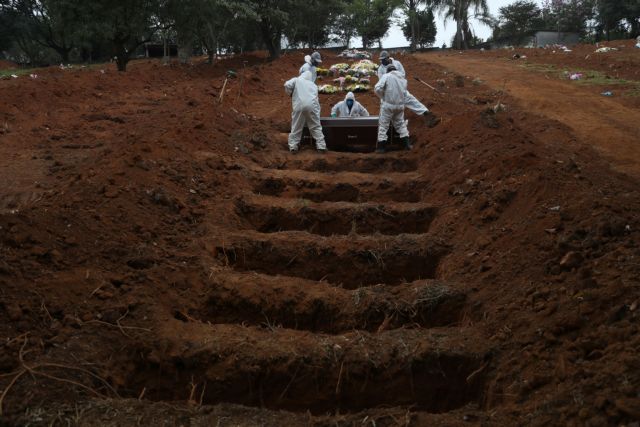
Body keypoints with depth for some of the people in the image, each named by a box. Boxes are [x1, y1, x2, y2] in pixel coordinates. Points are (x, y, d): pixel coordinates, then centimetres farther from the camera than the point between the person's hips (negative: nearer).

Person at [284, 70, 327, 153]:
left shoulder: (296, 80, 17)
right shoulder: (313, 84, 26)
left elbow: (287, 85, 1)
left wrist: (290, 94, 16)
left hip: (299, 106, -2)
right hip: (312, 106, 2)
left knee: (296, 127, 7)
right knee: (316, 127, 8)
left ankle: (293, 147, 6)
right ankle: (321, 147, 5)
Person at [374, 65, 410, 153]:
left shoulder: (386, 76, -8)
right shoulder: (403, 78, 12)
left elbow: (378, 88, -17)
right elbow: (405, 93, 14)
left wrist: (382, 96, -1)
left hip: (388, 104, -5)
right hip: (400, 105, 5)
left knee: (383, 124, 2)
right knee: (400, 123, 20)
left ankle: (381, 146, 2)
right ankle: (406, 143, 18)